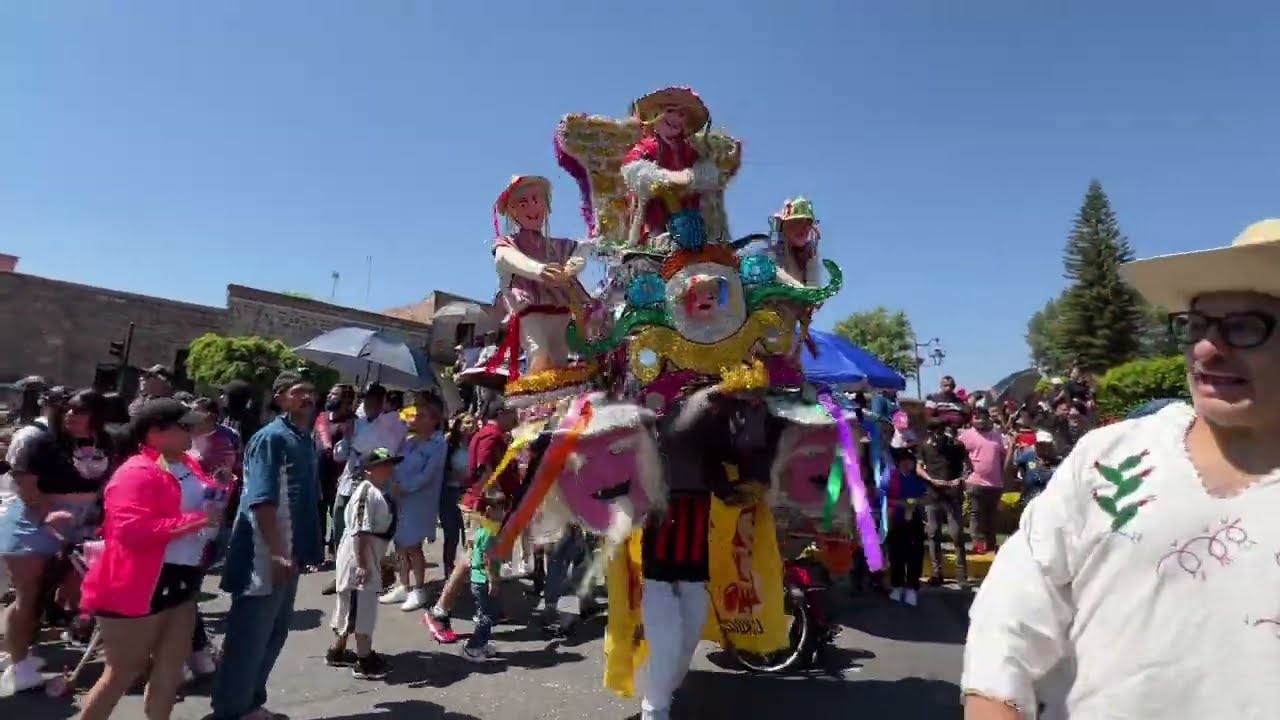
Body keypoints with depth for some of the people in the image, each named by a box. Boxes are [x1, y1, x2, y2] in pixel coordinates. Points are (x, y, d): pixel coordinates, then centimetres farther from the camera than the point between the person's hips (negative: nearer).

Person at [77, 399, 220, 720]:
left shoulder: (188, 466, 8)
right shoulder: (137, 473, -18)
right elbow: (131, 528, -31)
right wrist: (197, 520, -30)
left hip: (181, 579, 9)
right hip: (140, 585, -9)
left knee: (172, 666, 16)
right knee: (123, 672, 5)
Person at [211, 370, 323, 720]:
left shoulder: (308, 442, 11)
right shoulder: (270, 438, -14)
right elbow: (260, 501, -22)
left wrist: (311, 546, 17)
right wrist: (276, 552, -25)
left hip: (290, 554, 9)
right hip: (266, 557, -9)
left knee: (275, 633, 18)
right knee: (248, 637, 3)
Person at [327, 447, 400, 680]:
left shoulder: (380, 492, 9)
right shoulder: (367, 494, -23)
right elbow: (361, 533, -26)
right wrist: (362, 565, -26)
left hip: (369, 556, 10)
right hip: (359, 557, -10)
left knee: (350, 603, 20)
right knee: (362, 606, -1)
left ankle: (337, 651, 34)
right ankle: (364, 660, 9)